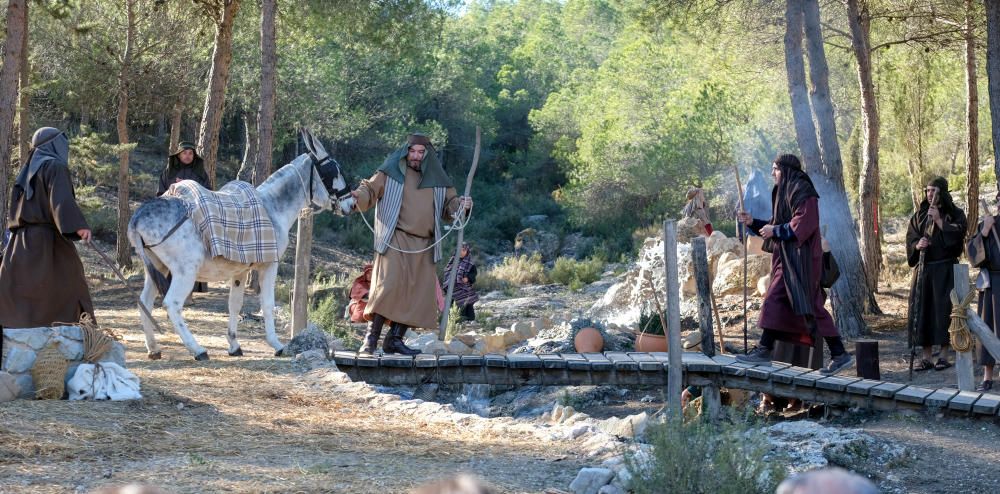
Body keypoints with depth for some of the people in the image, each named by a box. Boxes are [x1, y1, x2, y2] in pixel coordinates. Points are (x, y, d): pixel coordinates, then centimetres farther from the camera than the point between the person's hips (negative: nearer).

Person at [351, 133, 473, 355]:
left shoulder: (437, 179, 14)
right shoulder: (391, 172, 3)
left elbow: (449, 204, 18)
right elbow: (370, 189, -1)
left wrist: (461, 204, -4)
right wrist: (358, 197, -24)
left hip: (423, 247, 5)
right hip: (396, 242, -5)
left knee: (417, 293, 2)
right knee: (388, 286, -17)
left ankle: (395, 339, 10)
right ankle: (371, 336, -13)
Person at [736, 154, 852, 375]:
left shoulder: (801, 190, -11)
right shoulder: (784, 191, 19)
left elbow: (804, 223, -21)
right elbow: (777, 226, 23)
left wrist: (776, 231, -17)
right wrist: (753, 222, 14)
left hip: (799, 257, -10)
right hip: (787, 258, 10)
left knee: (809, 307, -11)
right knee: (774, 301, 8)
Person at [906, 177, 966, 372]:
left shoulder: (955, 215, 2)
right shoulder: (919, 215, 12)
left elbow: (957, 235, -12)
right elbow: (910, 239, 6)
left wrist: (938, 220, -17)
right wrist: (917, 245, -16)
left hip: (945, 270, -4)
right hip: (923, 269, 4)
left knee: (943, 309, -7)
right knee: (922, 310, 0)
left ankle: (944, 355, 0)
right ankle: (926, 357, 4)